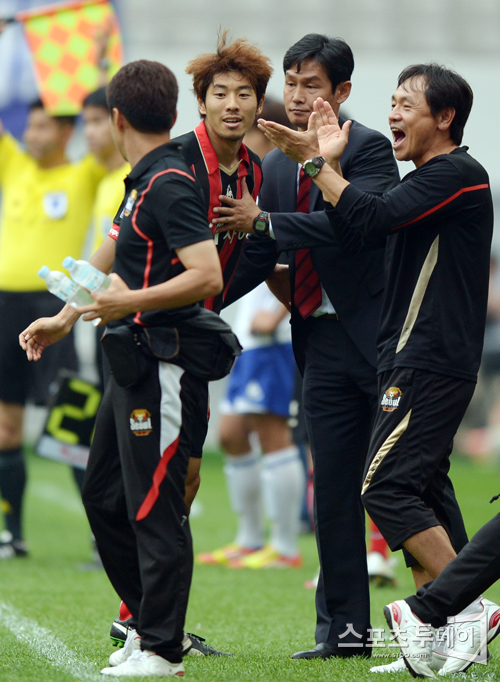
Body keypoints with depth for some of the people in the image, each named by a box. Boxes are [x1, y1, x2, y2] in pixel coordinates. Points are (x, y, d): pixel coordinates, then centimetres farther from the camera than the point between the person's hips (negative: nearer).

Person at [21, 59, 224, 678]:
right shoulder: (143, 182, 16)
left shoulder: (170, 186, -15)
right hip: (131, 367, 10)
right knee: (103, 496, 16)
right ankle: (150, 620, 26)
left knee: (154, 507, -6)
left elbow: (208, 277, -25)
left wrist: (133, 301, -29)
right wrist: (66, 317, 37)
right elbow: (112, 259, 30)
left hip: (163, 369, -10)